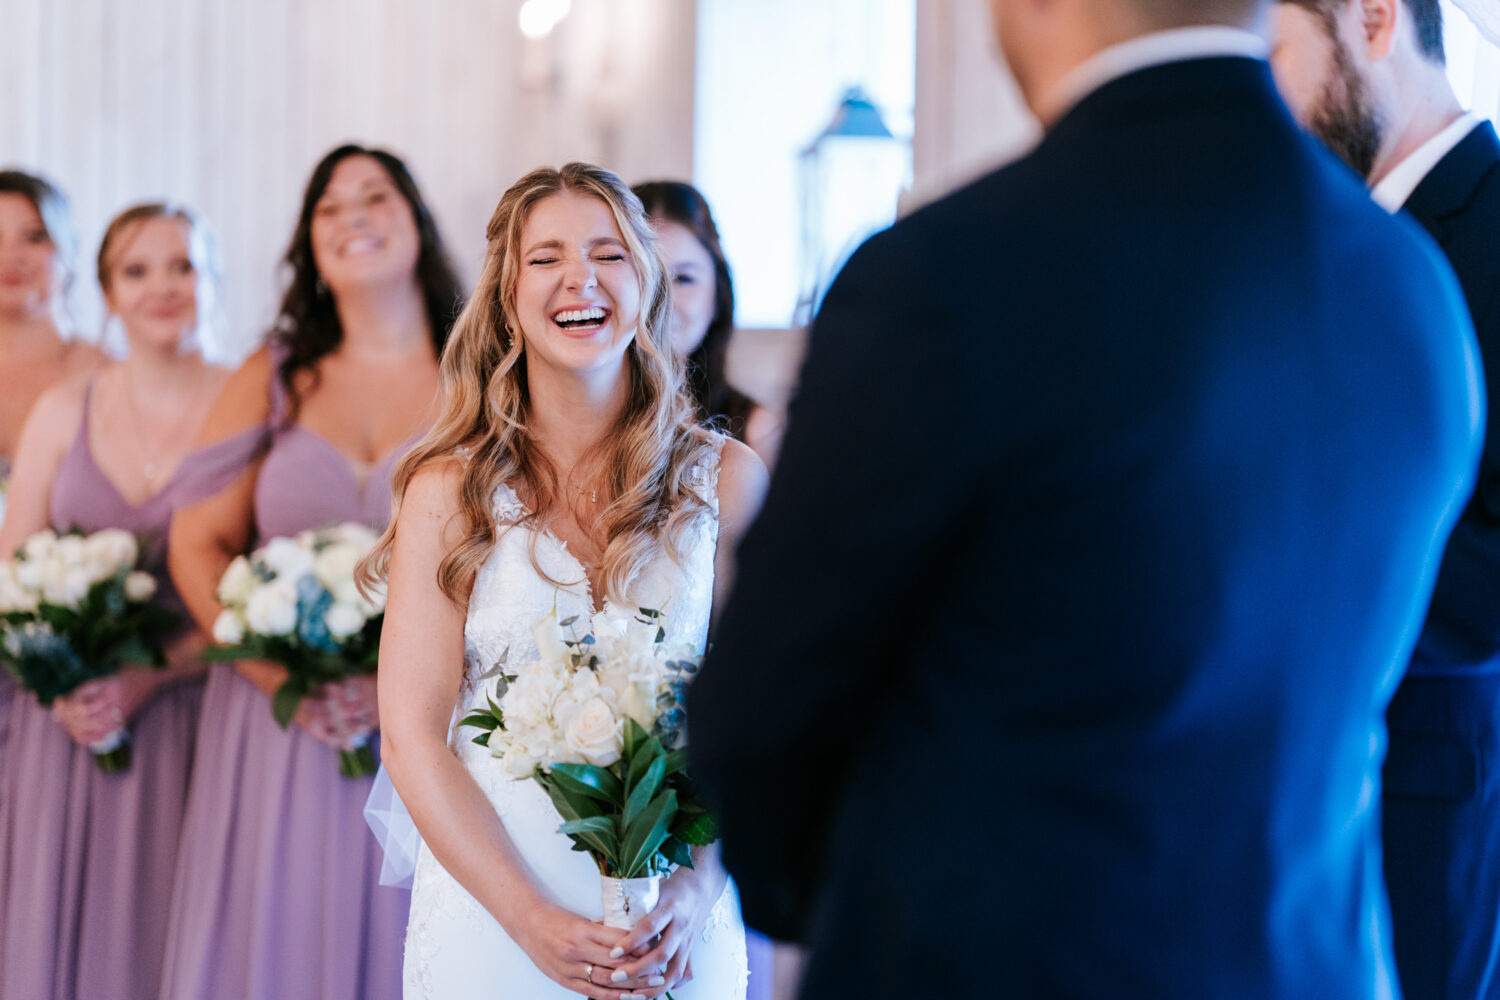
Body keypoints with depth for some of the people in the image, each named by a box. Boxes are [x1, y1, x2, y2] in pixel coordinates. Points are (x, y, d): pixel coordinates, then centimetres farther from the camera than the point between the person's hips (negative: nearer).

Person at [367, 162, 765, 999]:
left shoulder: (727, 481, 0)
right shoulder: (447, 490, -3)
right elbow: (414, 734, -6)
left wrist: (699, 891, -15)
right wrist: (534, 920, -15)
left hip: (674, 932, 1)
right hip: (490, 923, -1)